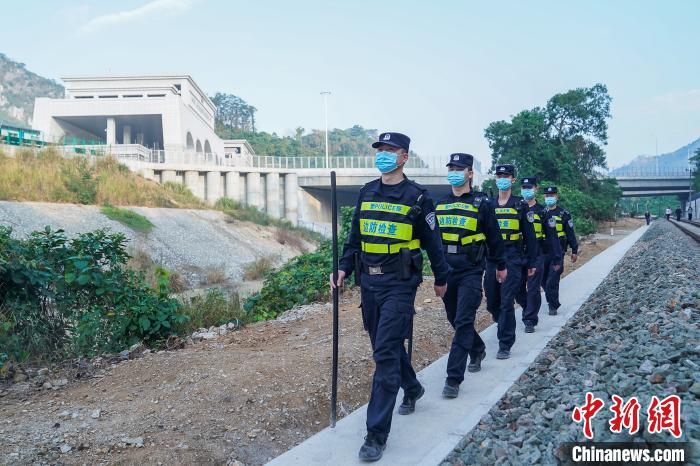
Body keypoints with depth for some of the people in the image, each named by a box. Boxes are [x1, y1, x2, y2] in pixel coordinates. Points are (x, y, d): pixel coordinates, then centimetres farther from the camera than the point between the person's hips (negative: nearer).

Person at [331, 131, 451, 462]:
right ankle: (412, 389, 46)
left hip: (399, 284, -6)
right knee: (387, 345, 18)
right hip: (369, 282, 6)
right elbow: (355, 236, 14)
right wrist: (344, 267, 3)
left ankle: (377, 433, -3)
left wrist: (441, 278, 8)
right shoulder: (366, 193, 9)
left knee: (385, 352, -9)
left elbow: (432, 241, 2)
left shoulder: (417, 197, -5)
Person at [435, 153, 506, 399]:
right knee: (455, 319, 16)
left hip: (470, 272, -5)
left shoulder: (480, 203, -3)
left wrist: (501, 266, 9)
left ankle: (454, 378, -6)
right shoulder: (440, 204, 9)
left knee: (463, 322, -8)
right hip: (446, 271, 5)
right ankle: (477, 351, 43)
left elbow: (494, 237, 3)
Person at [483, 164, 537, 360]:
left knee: (507, 302, -6)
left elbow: (529, 236, 3)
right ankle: (505, 327, 37)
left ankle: (505, 345, 2)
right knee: (492, 302, 9)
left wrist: (531, 262, 2)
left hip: (512, 257, -3)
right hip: (491, 257, 4)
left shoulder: (520, 205, 2)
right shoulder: (488, 205, 9)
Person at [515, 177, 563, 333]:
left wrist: (557, 259, -2)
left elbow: (552, 236, 0)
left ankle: (530, 320, 4)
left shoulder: (542, 211, 1)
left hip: (536, 255, -3)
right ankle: (529, 310, 31)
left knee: (533, 289, -3)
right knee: (517, 288, 7)